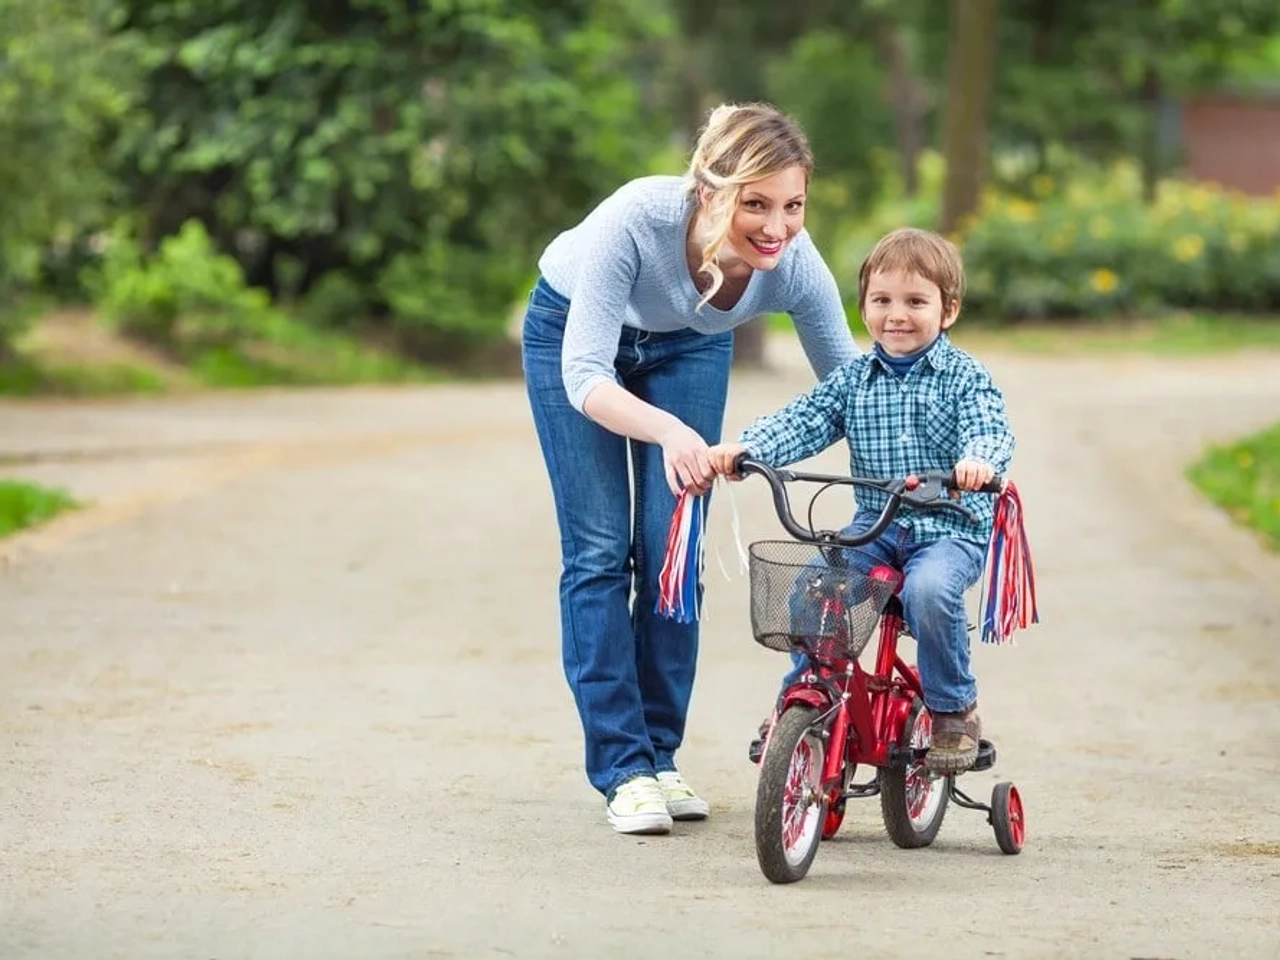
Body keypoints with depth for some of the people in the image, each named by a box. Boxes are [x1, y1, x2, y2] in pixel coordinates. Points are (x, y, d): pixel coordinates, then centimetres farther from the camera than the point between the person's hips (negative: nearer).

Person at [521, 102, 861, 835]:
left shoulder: (795, 263, -32)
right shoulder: (636, 220, -43)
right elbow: (584, 375, -42)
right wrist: (668, 431, -60)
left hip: (688, 347, 3)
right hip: (574, 331, -3)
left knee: (672, 551, -3)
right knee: (600, 551, -7)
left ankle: (661, 756, 10)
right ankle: (623, 768, -3)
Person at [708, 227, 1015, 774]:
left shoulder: (966, 379, -1)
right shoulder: (853, 379, 10)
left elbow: (990, 431, -16)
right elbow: (803, 421, 0)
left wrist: (979, 461, -41)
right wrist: (746, 448, -19)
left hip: (951, 528, -4)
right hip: (874, 527, 4)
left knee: (929, 589, -34)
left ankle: (954, 708, -15)